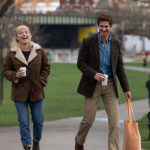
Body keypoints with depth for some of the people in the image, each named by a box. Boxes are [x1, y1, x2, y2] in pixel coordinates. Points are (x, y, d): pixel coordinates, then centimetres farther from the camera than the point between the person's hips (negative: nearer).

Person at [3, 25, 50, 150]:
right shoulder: (12, 53, -1)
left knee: (38, 120, 6)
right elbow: (6, 71, 4)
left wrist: (42, 81, 0)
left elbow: (46, 67, 12)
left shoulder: (39, 51, 2)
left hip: (36, 91, 1)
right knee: (23, 122, -4)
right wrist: (15, 75, -15)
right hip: (20, 92, -1)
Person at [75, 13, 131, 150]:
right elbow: (81, 63, -5)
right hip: (93, 85, -3)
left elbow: (120, 68, 10)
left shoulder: (116, 43, 6)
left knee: (114, 121, -5)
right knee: (89, 119, 4)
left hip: (110, 85, 3)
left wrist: (126, 89, 5)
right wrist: (94, 74, -21)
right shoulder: (88, 42, -4)